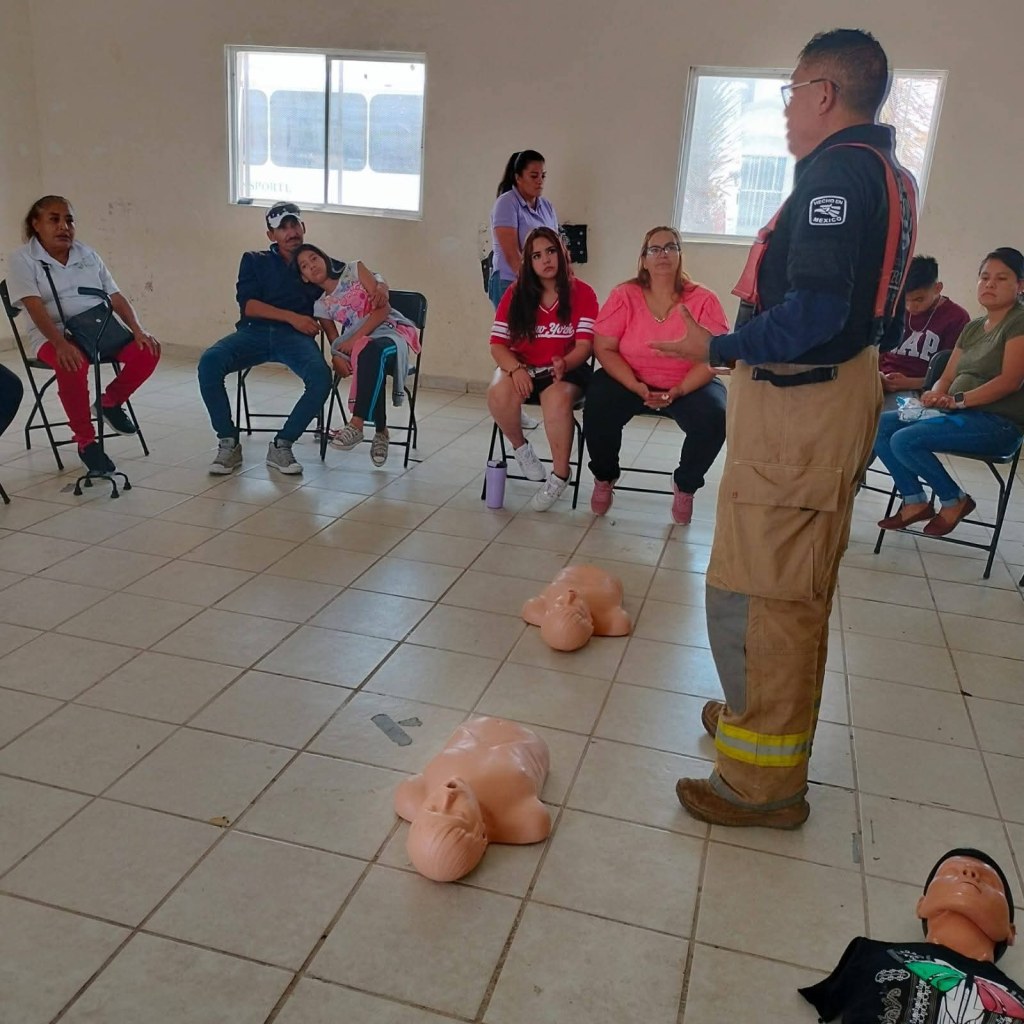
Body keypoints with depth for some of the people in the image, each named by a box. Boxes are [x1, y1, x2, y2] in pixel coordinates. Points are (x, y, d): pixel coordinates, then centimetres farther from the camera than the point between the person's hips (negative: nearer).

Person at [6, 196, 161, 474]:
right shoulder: (22, 259, 0)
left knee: (147, 352, -21)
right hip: (53, 336, -5)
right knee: (73, 366, -39)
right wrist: (61, 344, -32)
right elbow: (35, 307, -15)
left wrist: (138, 330, -10)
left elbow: (116, 297, 9)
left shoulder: (88, 254, 15)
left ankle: (110, 401, 7)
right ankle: (85, 440, -19)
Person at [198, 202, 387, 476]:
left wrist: (380, 286, -3)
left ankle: (281, 446, -17)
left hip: (296, 337, 0)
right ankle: (228, 443, -15)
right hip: (254, 332, 0)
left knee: (321, 378, -34)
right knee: (209, 362, -29)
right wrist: (292, 316, -9)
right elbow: (247, 304, 4)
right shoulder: (255, 261, 20)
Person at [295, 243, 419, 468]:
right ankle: (381, 430, -28)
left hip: (391, 330, -2)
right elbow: (334, 341, 10)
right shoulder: (321, 306, 14)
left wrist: (355, 338, -14)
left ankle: (357, 424, -44)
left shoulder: (353, 270, 6)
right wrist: (337, 356, -16)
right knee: (372, 365, -37)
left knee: (372, 351, -40)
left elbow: (383, 307, -4)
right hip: (358, 343, 2)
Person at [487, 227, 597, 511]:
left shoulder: (582, 293, -3)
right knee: (499, 393, -32)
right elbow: (497, 343, -2)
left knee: (557, 398, -37)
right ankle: (521, 447, -1)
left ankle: (560, 476, -19)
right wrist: (516, 369, -23)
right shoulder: (516, 294, 2)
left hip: (565, 370, -2)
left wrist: (564, 364, -31)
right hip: (523, 368, 2)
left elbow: (585, 345, -9)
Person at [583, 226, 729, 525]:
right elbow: (604, 348, -9)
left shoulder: (703, 300, -9)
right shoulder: (624, 296, -7)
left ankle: (685, 486, 2)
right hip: (629, 380, 1)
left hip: (689, 386, 0)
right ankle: (604, 478, 4)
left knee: (714, 419, -28)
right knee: (596, 409, -27)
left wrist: (677, 392, -26)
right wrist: (636, 387, -22)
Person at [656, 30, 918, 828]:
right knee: (797, 589, 21)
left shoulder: (837, 173, -15)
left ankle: (764, 781, 8)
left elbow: (814, 314, -25)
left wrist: (718, 349, -16)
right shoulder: (887, 173, 15)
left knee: (755, 593, -3)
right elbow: (864, 301, 14)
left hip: (798, 403, -10)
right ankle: (765, 715, 39)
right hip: (837, 393, 10)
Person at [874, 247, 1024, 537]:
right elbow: (947, 377, 14)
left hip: (998, 423, -9)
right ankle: (915, 501, -1)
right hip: (961, 415, 9)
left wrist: (956, 400, -23)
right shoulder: (973, 327, 18)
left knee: (906, 440, -27)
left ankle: (954, 500, -6)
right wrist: (935, 396, -10)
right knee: (879, 425, -4)